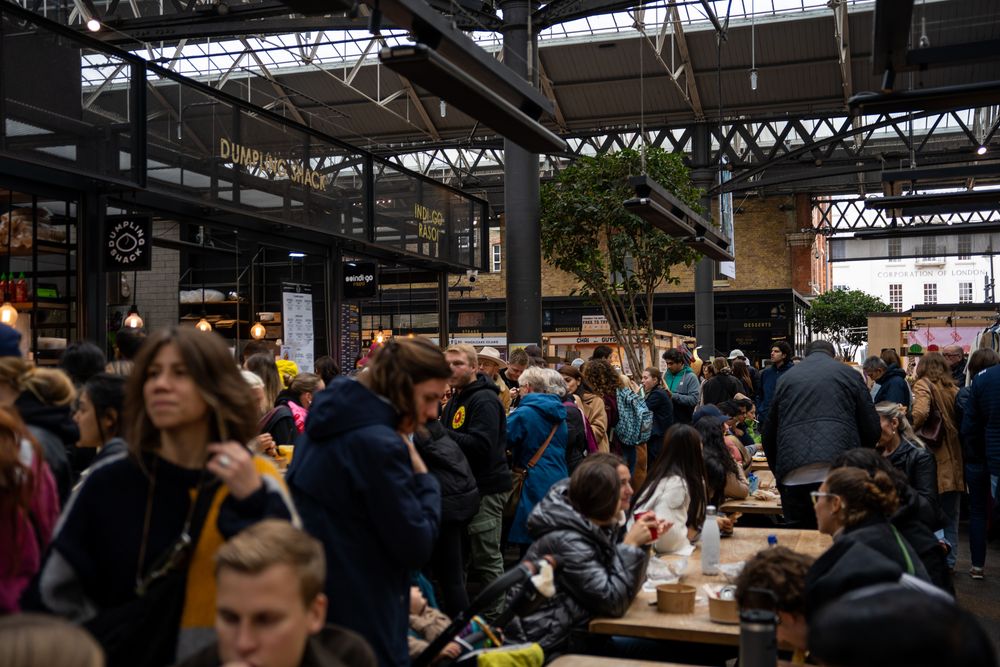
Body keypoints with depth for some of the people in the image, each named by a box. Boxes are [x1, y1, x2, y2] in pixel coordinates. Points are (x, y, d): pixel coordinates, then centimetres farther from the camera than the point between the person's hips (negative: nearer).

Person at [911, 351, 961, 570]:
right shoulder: (954, 389, 9)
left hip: (935, 461, -5)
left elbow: (920, 413, -22)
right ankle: (948, 562, 19)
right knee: (950, 518, 14)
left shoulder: (923, 385, -5)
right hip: (955, 462, 5)